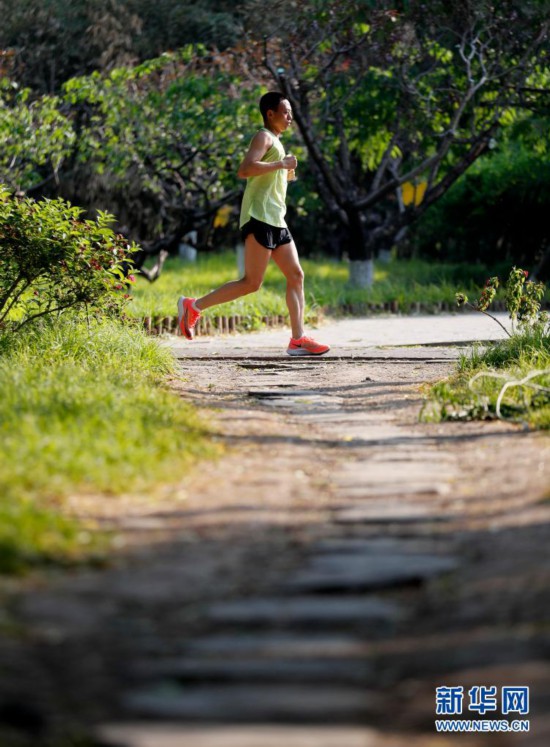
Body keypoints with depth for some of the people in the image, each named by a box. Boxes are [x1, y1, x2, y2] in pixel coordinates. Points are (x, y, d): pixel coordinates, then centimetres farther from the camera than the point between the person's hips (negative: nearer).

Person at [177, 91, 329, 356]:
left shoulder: (276, 142, 25)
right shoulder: (263, 137, -6)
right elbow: (244, 170, -22)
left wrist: (286, 172, 19)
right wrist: (281, 164, -18)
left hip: (276, 221, 10)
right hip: (259, 217, -10)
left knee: (296, 276, 2)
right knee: (252, 282, -12)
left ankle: (297, 340, -1)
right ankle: (193, 306, -5)